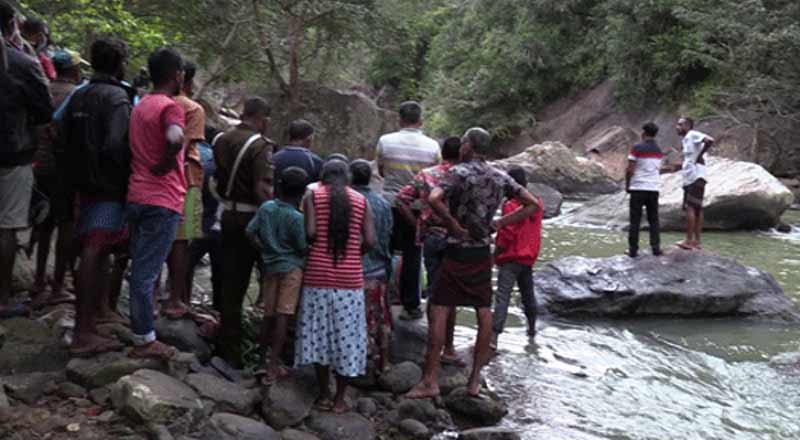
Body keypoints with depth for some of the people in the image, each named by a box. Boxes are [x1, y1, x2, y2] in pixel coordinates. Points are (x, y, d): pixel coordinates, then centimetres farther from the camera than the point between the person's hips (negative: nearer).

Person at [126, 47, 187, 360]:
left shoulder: (141, 106, 16)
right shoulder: (170, 106, -12)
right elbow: (175, 139, -32)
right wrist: (166, 164, -16)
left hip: (137, 196, 9)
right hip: (162, 200, -9)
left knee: (140, 268, 14)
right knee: (147, 271, -5)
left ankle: (143, 334, 22)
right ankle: (144, 340, 1)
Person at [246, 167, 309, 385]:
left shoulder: (266, 207, 0)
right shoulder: (297, 217, -13)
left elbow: (251, 232, 0)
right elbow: (303, 249, -10)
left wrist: (265, 249, 10)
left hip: (269, 266, 5)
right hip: (291, 268, -5)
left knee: (269, 313, 12)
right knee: (283, 314, -4)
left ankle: (271, 360, 22)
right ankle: (273, 366, -7)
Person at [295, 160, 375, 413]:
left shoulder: (314, 196, 3)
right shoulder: (361, 201, 7)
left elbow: (310, 232, -10)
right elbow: (369, 241, -2)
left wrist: (316, 246, 11)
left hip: (318, 275, 0)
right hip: (350, 277, 1)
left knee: (319, 334, 10)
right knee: (346, 336, 7)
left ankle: (324, 396, 14)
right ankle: (340, 399, 12)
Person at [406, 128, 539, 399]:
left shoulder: (460, 173, -12)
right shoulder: (501, 178, 5)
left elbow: (434, 199, -29)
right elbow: (532, 204, 9)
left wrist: (455, 226, -17)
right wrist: (498, 224, 4)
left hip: (458, 251, -6)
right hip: (484, 252, 6)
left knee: (439, 311, -2)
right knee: (484, 312, 11)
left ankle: (430, 381, -4)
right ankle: (475, 380, 15)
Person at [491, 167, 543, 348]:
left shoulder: (511, 205, -15)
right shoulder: (537, 204, 5)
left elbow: (507, 234, -15)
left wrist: (496, 252, -5)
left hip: (511, 258, -7)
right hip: (529, 257, 7)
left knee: (502, 297, -14)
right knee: (528, 294, 23)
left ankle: (494, 337, -23)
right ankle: (532, 327, 38)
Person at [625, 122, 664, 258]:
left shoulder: (637, 148, -10)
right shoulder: (659, 151, 9)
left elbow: (630, 170, -11)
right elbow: (658, 170, 15)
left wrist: (627, 185, 1)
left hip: (638, 188, -4)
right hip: (654, 188, 4)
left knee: (635, 221, 2)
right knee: (654, 220, 11)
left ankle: (633, 250, 2)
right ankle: (656, 248, 6)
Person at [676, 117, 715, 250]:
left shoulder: (693, 135, -8)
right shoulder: (686, 139, 21)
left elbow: (710, 140, -24)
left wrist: (699, 155, -18)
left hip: (695, 178, -10)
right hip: (690, 178, 10)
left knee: (690, 208, -11)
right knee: (696, 209, 9)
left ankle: (689, 240, -12)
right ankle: (698, 241, 12)